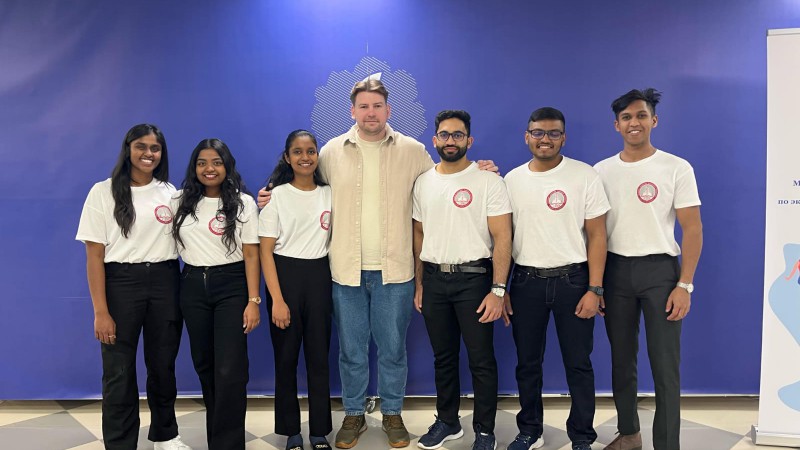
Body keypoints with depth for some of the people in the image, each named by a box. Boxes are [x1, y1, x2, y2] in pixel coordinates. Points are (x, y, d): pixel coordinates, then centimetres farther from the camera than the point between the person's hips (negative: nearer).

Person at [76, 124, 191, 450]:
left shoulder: (169, 192, 8)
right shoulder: (104, 192, -2)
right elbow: (94, 256, -6)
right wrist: (101, 311, -11)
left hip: (164, 282, 3)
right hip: (121, 283, -3)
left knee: (163, 365, 13)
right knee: (119, 371, 2)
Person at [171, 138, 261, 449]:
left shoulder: (243, 202, -1)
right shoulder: (181, 201, 8)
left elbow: (251, 254, -4)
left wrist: (253, 300, -10)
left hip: (231, 286, -3)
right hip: (192, 287, 4)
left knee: (230, 370, -8)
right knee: (204, 364, 12)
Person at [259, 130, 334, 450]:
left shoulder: (329, 194, 6)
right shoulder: (276, 196, -3)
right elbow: (266, 251, -6)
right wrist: (277, 299, -13)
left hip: (319, 277, 3)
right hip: (285, 276, -2)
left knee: (319, 357, 6)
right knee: (286, 357, 6)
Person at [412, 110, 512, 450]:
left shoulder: (488, 181, -6)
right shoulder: (423, 182, 8)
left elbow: (502, 238, -10)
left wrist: (498, 290, -16)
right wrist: (419, 283, 11)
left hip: (473, 278, -4)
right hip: (434, 279, 4)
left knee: (481, 360, 3)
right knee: (443, 356, 15)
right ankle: (447, 421, 31)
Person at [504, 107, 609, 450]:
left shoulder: (584, 176, -4)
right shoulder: (512, 180, 5)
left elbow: (596, 235, -5)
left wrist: (594, 289, -10)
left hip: (572, 279, -2)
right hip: (525, 281, 3)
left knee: (578, 364, 6)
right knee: (527, 363, 13)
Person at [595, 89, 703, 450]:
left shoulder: (677, 168, -3)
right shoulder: (602, 171, 5)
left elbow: (693, 230, -4)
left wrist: (684, 285, -12)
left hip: (660, 270, -3)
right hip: (615, 271, 3)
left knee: (665, 366, 0)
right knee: (621, 361, 14)